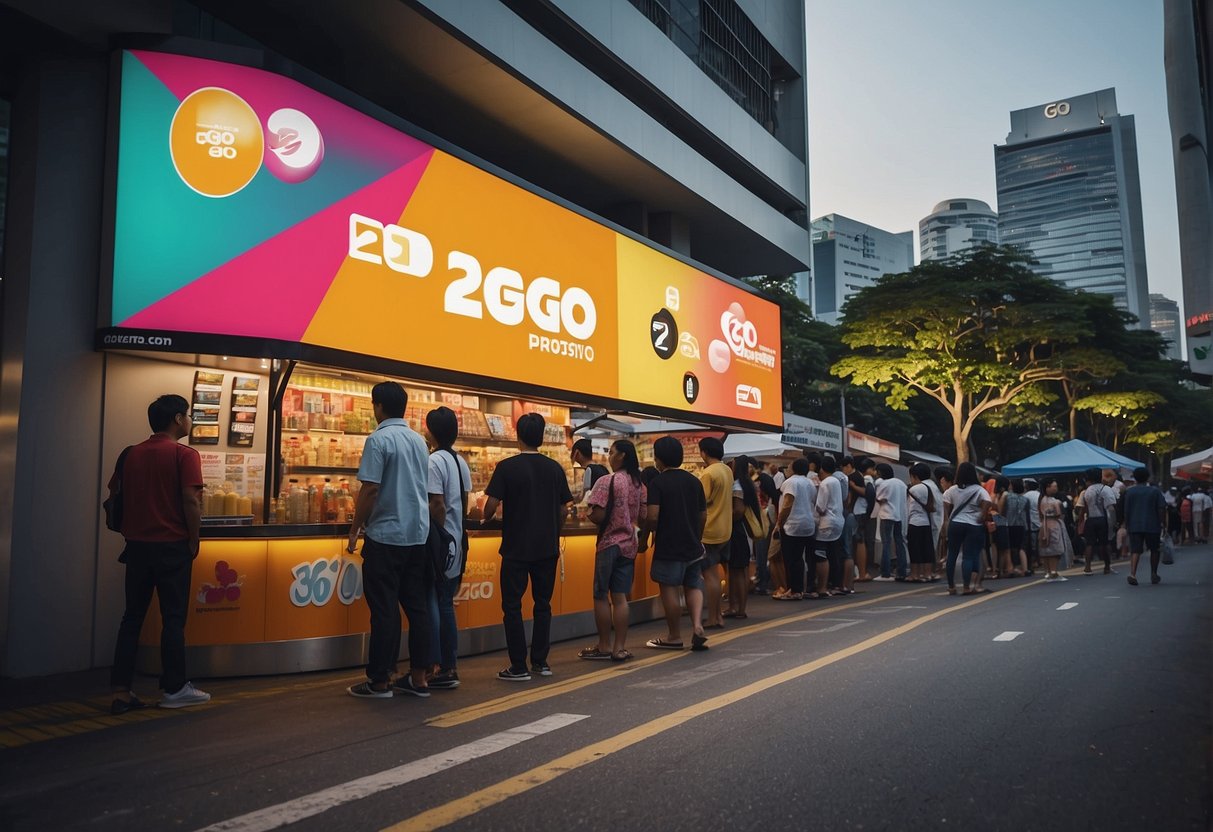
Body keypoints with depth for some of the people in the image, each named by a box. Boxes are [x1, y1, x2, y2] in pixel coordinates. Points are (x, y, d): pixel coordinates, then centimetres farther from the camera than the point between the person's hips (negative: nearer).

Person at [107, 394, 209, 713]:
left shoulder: (131, 454, 8)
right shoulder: (184, 455, -10)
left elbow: (114, 493, 14)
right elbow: (191, 501, -17)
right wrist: (194, 541, -6)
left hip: (137, 544, 5)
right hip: (172, 546, -5)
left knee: (132, 616, 10)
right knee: (173, 618, 2)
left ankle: (121, 691, 10)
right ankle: (174, 689, 8)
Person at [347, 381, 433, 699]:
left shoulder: (379, 439, -11)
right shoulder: (419, 440, 10)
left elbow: (370, 490, -16)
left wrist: (354, 530, -5)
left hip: (386, 536, -6)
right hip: (418, 535, 6)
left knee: (385, 610, 0)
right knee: (417, 607, 9)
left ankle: (379, 681, 7)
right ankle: (418, 678, 13)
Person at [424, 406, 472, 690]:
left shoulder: (434, 461, -15)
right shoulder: (461, 462, 11)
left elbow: (438, 506, -18)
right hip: (456, 544, 8)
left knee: (432, 605, -1)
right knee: (446, 605, 13)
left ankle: (436, 668, 1)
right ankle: (450, 667, 18)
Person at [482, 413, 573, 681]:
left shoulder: (507, 467, -9)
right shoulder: (555, 468, 2)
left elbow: (492, 505, -11)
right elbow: (564, 510, 5)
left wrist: (486, 518, 11)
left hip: (516, 548, -4)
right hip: (547, 548, 4)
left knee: (512, 606, 5)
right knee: (543, 604, 14)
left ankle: (519, 667, 5)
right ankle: (540, 662, 19)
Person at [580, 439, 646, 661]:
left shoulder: (606, 481, -15)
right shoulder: (639, 483, 5)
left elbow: (598, 516, -19)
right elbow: (643, 516, 7)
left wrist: (588, 515, 1)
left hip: (609, 544, -6)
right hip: (629, 545, 6)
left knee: (601, 597, 6)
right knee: (620, 597, 8)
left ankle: (604, 646, 12)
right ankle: (620, 648, 9)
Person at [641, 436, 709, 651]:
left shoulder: (658, 482, -12)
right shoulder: (693, 480, 7)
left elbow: (652, 516, -20)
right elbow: (703, 515, 11)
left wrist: (645, 537, -4)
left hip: (668, 547, -6)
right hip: (692, 545, 6)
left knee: (669, 590, 5)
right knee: (693, 586, 17)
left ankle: (674, 637, 13)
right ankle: (697, 625, -2)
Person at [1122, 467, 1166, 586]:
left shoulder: (1129, 491, 2)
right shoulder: (1155, 490, 2)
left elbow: (1126, 509, 1)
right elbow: (1162, 508, -6)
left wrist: (1126, 524, 9)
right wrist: (1163, 522, 0)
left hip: (1134, 526, 0)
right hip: (1152, 526, 0)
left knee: (1135, 551, -3)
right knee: (1154, 550, 17)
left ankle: (1132, 574, -19)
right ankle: (1154, 574, 22)